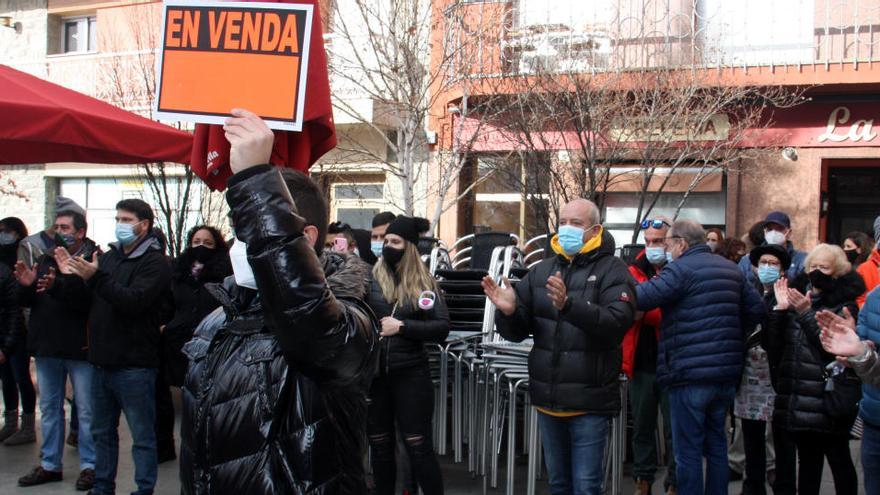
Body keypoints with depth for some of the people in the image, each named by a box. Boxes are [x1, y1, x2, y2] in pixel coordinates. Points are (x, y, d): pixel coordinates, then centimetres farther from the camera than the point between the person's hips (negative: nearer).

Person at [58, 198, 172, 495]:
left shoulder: (154, 262, -8)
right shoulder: (109, 257, 15)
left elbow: (133, 301, -23)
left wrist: (95, 277, -28)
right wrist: (73, 276, 0)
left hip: (134, 365, -8)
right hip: (103, 360, 8)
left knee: (142, 435, 1)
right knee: (102, 431, 17)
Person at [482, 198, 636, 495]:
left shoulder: (612, 270, -5)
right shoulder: (541, 271, 9)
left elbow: (617, 323, -22)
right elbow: (516, 332, 7)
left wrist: (569, 305, -36)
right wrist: (508, 312, -15)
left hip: (588, 402, -5)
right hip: (548, 398, 5)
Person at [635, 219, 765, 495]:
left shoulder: (681, 269, -11)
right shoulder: (730, 269, 13)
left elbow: (642, 298, -22)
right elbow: (756, 310, 13)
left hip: (690, 374, -7)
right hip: (727, 372, 8)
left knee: (688, 451, 1)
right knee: (716, 444, 17)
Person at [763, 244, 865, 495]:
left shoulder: (844, 306, -3)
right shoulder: (797, 298, 11)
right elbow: (774, 349, 5)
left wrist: (805, 313, -21)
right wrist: (779, 309, -5)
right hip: (798, 398, 5)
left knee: (838, 460, 3)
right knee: (807, 460, 13)